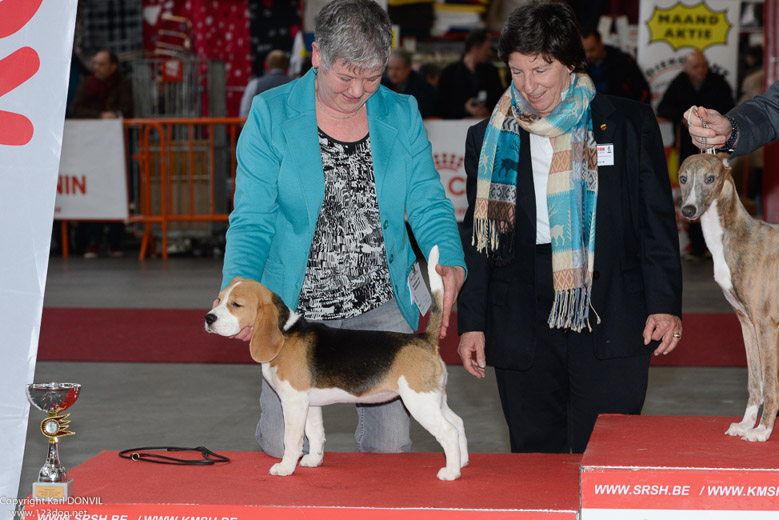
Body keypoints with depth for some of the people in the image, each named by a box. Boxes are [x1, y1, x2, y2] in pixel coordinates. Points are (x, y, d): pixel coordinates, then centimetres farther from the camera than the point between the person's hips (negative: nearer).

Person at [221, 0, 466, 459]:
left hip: (381, 306, 2)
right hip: (294, 311, -2)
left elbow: (427, 203, 1)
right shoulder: (271, 115, -5)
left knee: (392, 445, 0)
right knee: (284, 447, 0)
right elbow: (252, 221, -6)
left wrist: (450, 262, -20)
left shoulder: (402, 115, 3)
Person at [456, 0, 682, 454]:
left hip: (611, 330, -2)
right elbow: (478, 238, 14)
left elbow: (657, 222, 5)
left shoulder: (630, 124, 4)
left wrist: (664, 304, -3)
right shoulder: (489, 140, 10)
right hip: (522, 334, 2)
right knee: (536, 456, 5)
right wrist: (472, 322, 8)